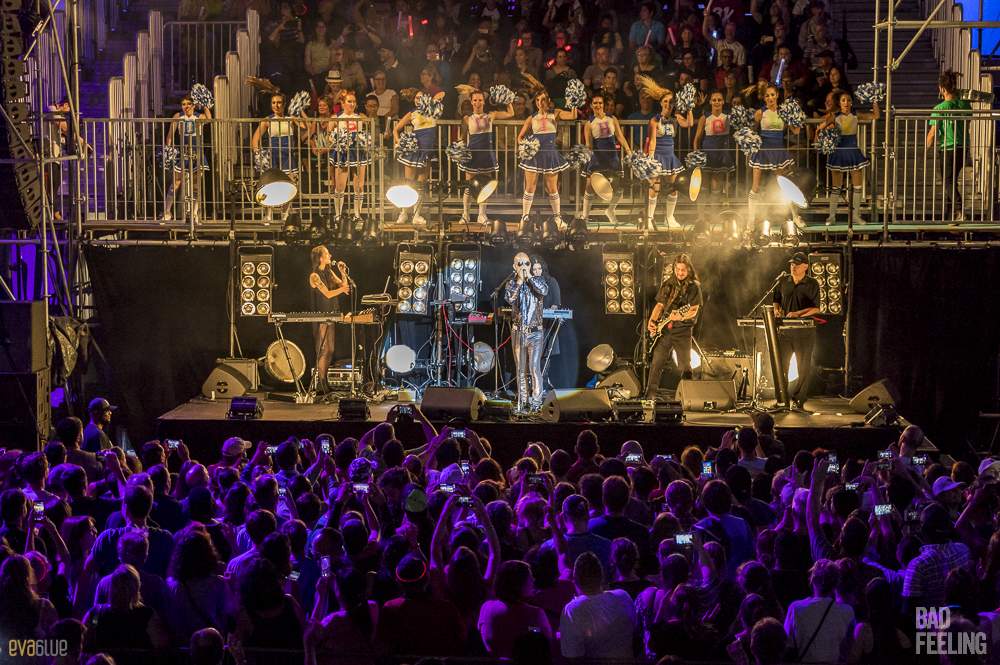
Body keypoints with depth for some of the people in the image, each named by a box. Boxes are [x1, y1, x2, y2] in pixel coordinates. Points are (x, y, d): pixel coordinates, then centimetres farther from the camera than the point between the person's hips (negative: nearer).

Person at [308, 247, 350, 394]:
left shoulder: (329, 272, 12)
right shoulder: (314, 276, -11)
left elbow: (344, 286, 9)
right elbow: (327, 294, -18)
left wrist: (343, 272, -2)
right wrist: (342, 289, -16)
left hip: (331, 315, 8)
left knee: (330, 350, 10)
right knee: (323, 350, -7)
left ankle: (325, 381, 17)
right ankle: (320, 383, -3)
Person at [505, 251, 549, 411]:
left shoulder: (537, 280, 4)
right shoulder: (512, 283, 7)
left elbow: (544, 290, -18)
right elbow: (509, 298, -12)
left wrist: (529, 277, -15)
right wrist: (519, 280, -14)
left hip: (535, 332, -2)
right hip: (517, 332, 2)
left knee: (534, 367, -12)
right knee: (521, 369, 6)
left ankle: (536, 400, -9)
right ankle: (523, 400, 12)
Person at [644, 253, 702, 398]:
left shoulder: (694, 286, -2)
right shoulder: (667, 284, 11)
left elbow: (694, 311, -9)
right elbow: (660, 305, 15)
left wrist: (679, 317, -28)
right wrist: (651, 321, -1)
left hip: (682, 330, -4)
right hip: (664, 329, 4)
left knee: (685, 367, -5)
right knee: (656, 364, 1)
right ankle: (649, 396, 5)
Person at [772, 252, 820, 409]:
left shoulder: (812, 284, -3)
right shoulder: (783, 281, 9)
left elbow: (816, 309, -7)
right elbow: (777, 300, 21)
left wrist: (798, 314, -20)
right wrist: (777, 310, -1)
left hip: (804, 332, -4)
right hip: (785, 330, 4)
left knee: (804, 367, 1)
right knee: (780, 364, 1)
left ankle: (798, 400, 8)